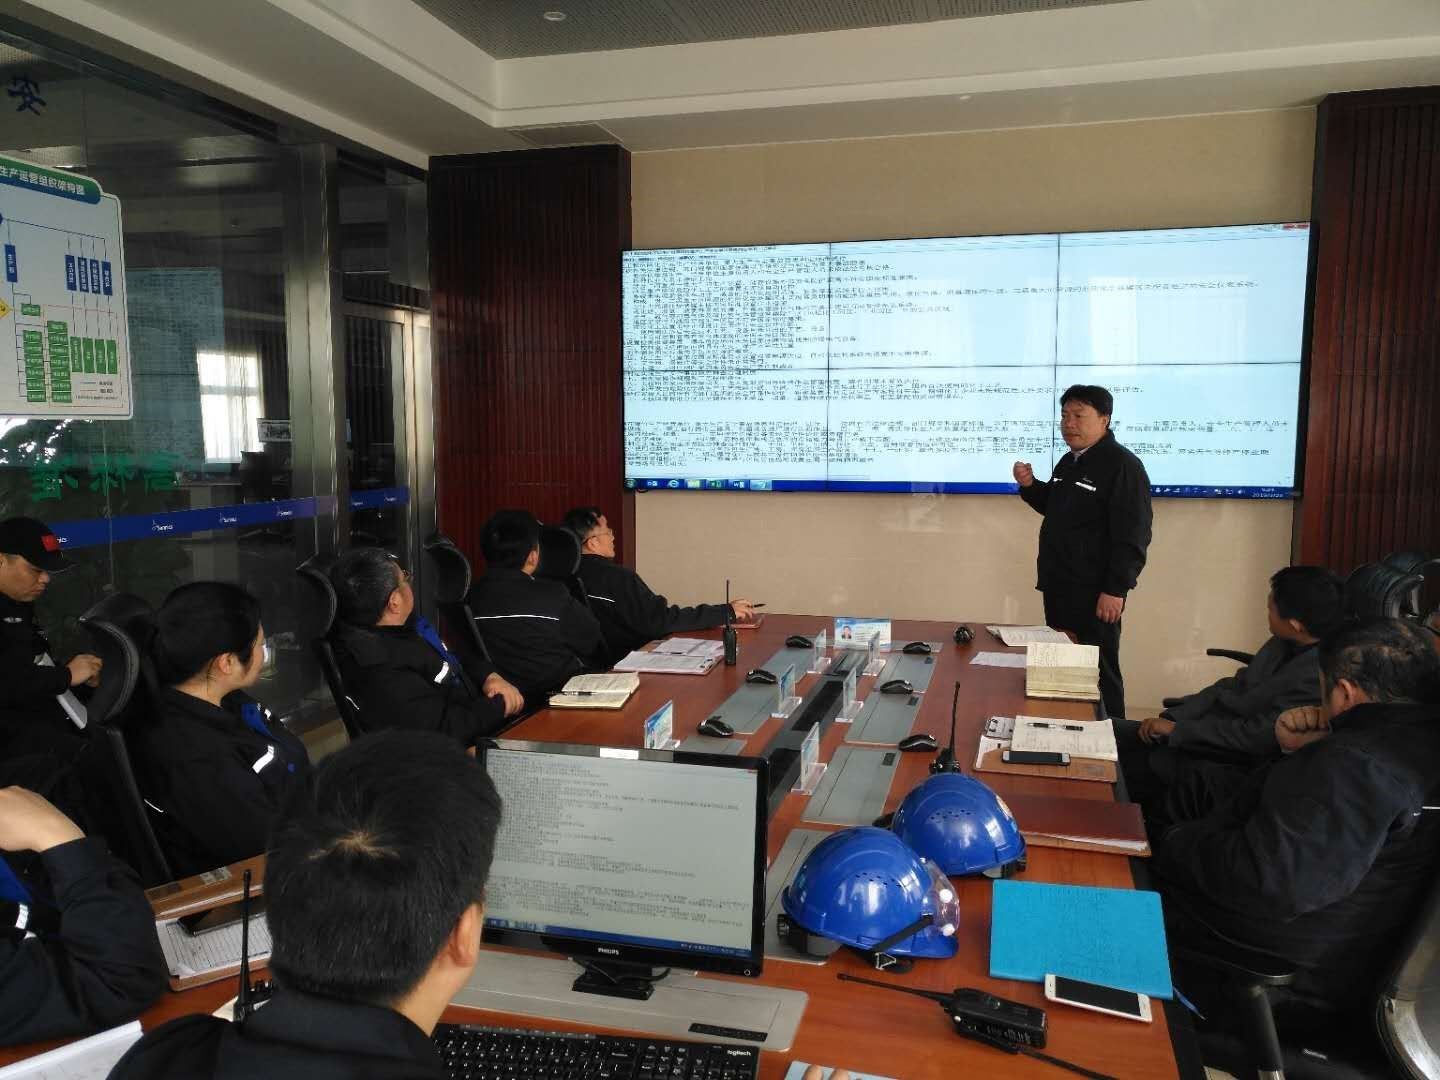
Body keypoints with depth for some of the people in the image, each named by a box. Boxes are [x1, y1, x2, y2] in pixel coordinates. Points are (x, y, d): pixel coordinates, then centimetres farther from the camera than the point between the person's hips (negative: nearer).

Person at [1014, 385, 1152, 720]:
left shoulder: (1122, 465, -13)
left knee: (1097, 674, -4)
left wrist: (1115, 590, -21)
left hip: (1093, 593, -9)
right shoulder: (1069, 462, 14)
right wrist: (1030, 486, 8)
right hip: (1058, 588, 9)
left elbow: (1132, 536, -18)